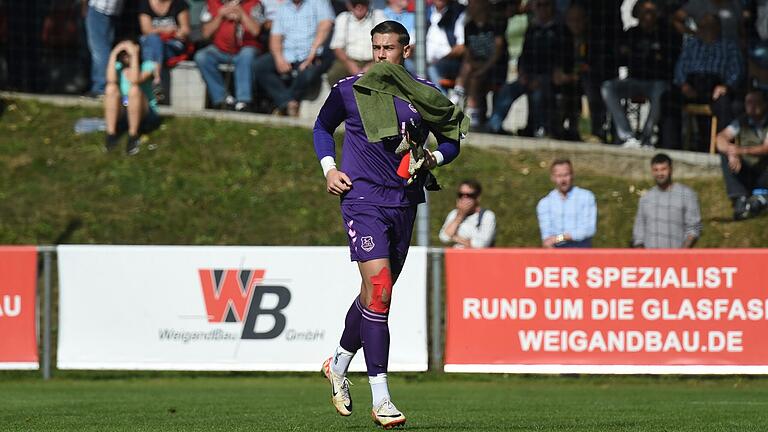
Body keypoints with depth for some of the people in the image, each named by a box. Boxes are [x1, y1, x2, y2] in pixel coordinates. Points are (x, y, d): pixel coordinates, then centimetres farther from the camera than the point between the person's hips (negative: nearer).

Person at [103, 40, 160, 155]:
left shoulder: (147, 66, -5)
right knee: (111, 88, -24)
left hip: (146, 114, -3)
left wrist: (134, 54, -24)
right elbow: (110, 80, -20)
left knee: (134, 89, -32)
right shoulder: (118, 67, 4)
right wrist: (113, 55, -17)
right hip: (121, 114, 3)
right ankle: (111, 135, -25)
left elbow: (135, 80, -26)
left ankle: (133, 137, -24)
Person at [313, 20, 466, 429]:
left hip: (405, 202, 4)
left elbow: (451, 138, 15)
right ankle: (380, 397, -17)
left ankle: (339, 364, 40)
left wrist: (434, 158, -6)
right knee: (378, 291, -17)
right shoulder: (349, 90, -1)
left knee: (376, 293, 14)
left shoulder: (424, 95, 4)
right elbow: (322, 127, 16)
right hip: (362, 199, -4)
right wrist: (329, 168, 1)